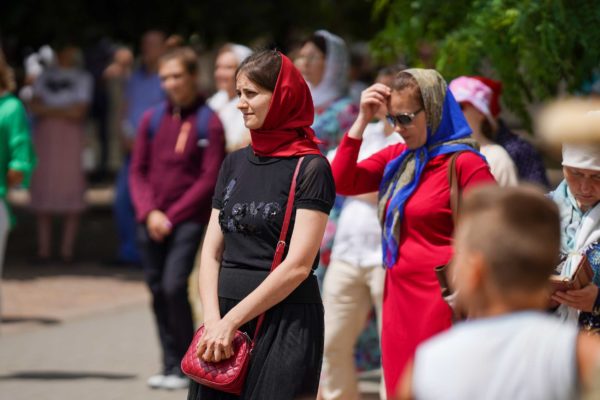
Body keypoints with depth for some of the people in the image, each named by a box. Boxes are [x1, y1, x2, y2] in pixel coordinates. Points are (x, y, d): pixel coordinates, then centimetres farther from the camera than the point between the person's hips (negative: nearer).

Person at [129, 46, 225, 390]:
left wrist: (172, 216, -11)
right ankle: (171, 365, 14)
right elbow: (138, 171, 10)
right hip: (151, 220, 5)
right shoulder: (152, 120, 9)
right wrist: (149, 211, -6)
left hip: (188, 220, -5)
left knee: (174, 286, -17)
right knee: (158, 292, 5)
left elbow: (210, 179, -7)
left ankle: (186, 366, -5)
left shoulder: (209, 123, -3)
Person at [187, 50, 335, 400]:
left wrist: (231, 321, -13)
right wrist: (213, 319, -7)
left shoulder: (311, 168, -6)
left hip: (286, 321, -5)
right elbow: (212, 252, 8)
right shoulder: (235, 163, 12)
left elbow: (298, 265, -13)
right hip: (225, 316, 5)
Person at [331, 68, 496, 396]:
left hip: (439, 300, -7)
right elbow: (342, 183, 6)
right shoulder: (397, 158, 10)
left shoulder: (464, 163, -12)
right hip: (399, 297, 7)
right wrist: (362, 120, 1)